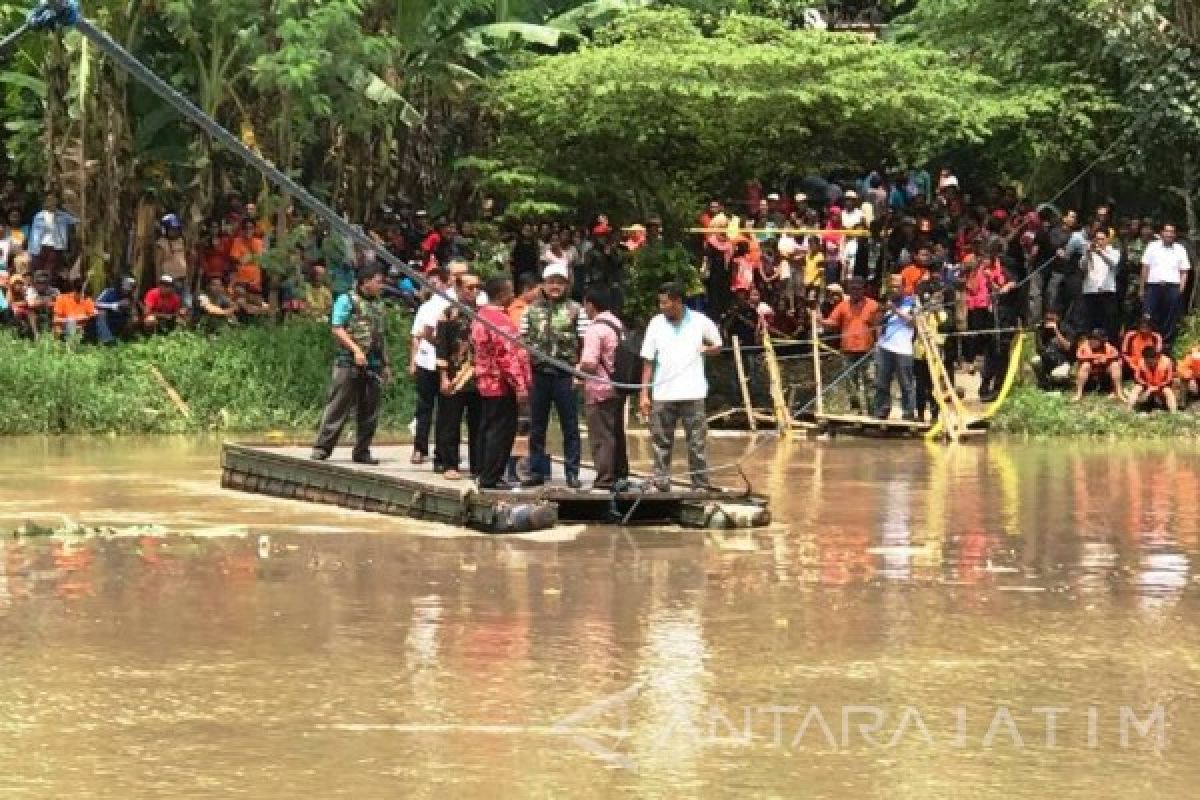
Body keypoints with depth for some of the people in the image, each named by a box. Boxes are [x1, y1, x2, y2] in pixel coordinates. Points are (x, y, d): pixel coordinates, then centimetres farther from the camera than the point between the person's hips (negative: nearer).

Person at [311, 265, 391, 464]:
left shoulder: (378, 304, 18)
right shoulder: (347, 300, -3)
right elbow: (337, 329, -10)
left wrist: (386, 364, 21)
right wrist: (356, 349, -20)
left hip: (374, 365, 7)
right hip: (350, 364, -6)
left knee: (369, 412, 6)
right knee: (338, 407, -7)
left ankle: (362, 451, 13)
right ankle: (322, 447, -4)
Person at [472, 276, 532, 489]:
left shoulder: (480, 317, 11)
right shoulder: (500, 321, -19)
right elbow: (507, 357, -23)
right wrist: (520, 386, -20)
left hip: (486, 383, 10)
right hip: (502, 385, -10)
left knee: (489, 430, 14)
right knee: (502, 431, -6)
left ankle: (486, 474, 19)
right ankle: (491, 478, -6)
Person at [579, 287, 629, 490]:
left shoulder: (595, 329, -17)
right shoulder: (618, 325, 11)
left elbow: (589, 364, -23)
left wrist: (578, 368, -3)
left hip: (599, 390, -9)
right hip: (618, 388, 9)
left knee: (601, 437, -4)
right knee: (617, 434, 16)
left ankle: (605, 479, -5)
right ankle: (620, 475, 22)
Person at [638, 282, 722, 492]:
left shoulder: (700, 322, 0)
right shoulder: (656, 324, 4)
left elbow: (717, 346, 16)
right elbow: (648, 362, 5)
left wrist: (705, 349, -7)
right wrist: (644, 394, 0)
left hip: (693, 394, -2)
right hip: (662, 395, 2)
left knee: (697, 443, -1)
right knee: (661, 444, 3)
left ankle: (701, 486, 3)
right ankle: (661, 486, 8)